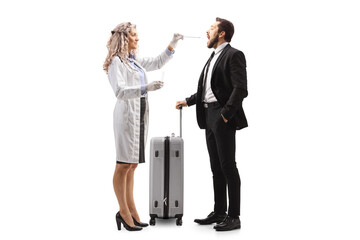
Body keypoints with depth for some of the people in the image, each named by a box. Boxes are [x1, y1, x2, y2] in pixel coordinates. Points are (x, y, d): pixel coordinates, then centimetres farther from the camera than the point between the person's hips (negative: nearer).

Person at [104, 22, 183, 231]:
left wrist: (173, 44, 20)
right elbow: (120, 91, -17)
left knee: (132, 165, 10)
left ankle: (131, 210, 16)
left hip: (140, 116, 8)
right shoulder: (116, 61, -7)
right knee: (124, 165, -3)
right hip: (127, 114, -8)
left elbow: (158, 62, 29)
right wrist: (146, 88, -24)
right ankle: (124, 212, 3)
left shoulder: (135, 61, 17)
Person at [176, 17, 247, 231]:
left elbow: (240, 89, -17)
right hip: (209, 116, 9)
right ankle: (219, 212, 22)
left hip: (223, 118, -9)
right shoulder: (213, 57, 20)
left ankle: (234, 216, 4)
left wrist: (226, 114, -19)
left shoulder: (233, 55, -8)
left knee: (228, 166, -4)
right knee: (216, 167, 13)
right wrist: (188, 101, 16)